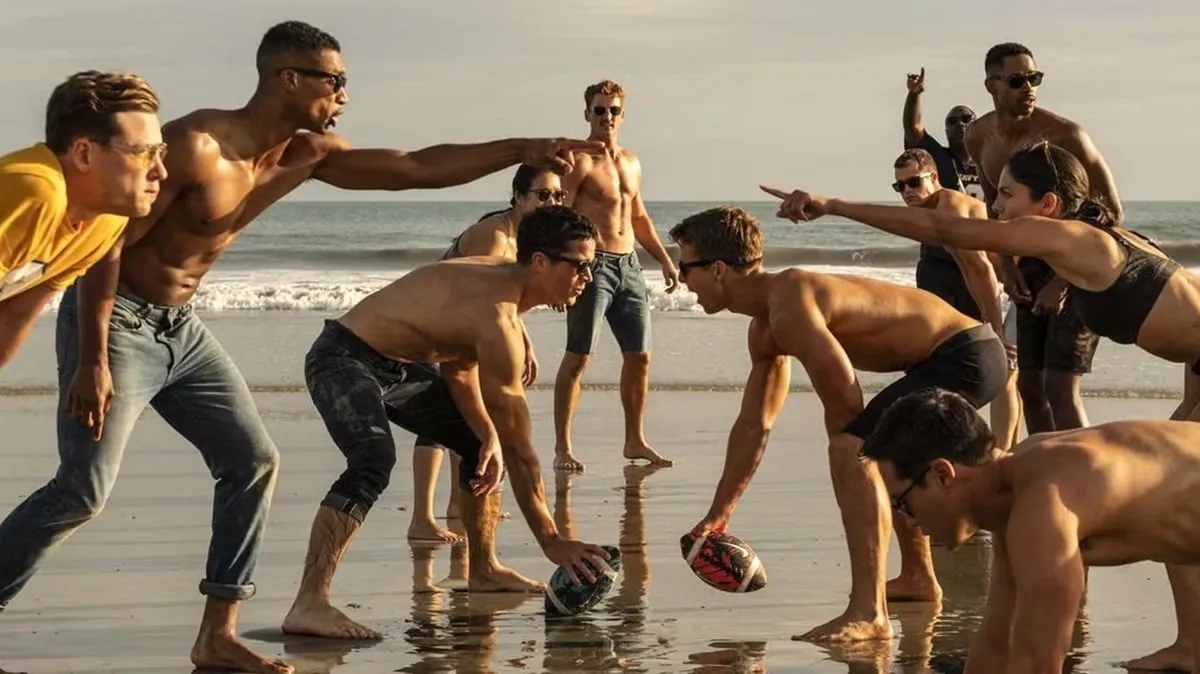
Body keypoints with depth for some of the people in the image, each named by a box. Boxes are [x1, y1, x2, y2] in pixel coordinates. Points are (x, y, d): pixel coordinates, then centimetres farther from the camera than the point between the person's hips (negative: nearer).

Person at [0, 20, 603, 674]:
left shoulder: (305, 155, 2)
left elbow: (416, 168, 8)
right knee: (86, 488, -16)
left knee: (254, 462, 3)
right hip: (115, 323, -9)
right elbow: (108, 244, -21)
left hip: (180, 328, 9)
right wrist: (92, 363, -25)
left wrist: (523, 150, 4)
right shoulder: (194, 145, -22)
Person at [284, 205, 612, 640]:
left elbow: (458, 367, 12)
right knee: (374, 460, -35)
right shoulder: (496, 316, -29)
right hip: (343, 360, -11)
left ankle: (482, 570, 35)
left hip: (395, 365, 11)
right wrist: (551, 542, -23)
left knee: (481, 445, 17)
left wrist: (487, 435, -4)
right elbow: (519, 448, -27)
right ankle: (308, 606, -41)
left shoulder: (505, 279, 0)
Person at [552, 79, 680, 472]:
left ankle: (635, 441, 19)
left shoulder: (631, 162, 17)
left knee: (639, 356, 8)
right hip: (593, 263, -7)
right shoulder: (579, 161, -7)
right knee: (578, 356, -9)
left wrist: (664, 260, 21)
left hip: (628, 265, 7)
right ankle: (562, 447, -7)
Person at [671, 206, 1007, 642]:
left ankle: (869, 614, -30)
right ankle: (920, 580, 48)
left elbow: (844, 404, -20)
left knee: (853, 452, -24)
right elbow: (753, 425, 21)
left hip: (963, 357, -11)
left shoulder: (790, 306, -21)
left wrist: (846, 451, -2)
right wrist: (719, 513, 25)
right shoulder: (765, 329, 12)